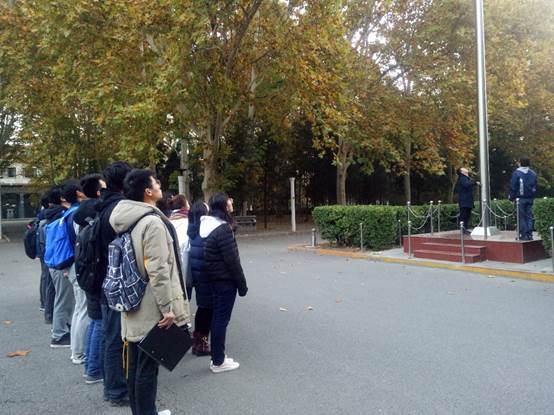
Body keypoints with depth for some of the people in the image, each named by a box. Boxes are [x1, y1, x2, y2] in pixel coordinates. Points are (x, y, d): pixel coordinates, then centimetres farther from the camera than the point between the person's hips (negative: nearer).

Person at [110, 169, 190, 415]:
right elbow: (158, 270, -23)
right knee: (147, 367, 2)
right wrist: (168, 307, -20)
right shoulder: (153, 222, -18)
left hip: (134, 304, 9)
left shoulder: (130, 221, 11)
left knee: (135, 365, 17)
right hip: (151, 308, -9)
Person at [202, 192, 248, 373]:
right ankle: (218, 362, 12)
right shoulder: (223, 229, -21)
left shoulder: (208, 225, 8)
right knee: (222, 319, 1)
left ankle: (217, 357, 27)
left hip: (215, 278, 9)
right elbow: (232, 260, -20)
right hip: (226, 280, -9)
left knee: (217, 317, 16)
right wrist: (242, 284, -12)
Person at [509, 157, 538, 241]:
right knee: (529, 216, 8)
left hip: (521, 198, -5)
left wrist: (512, 197, 0)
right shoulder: (533, 173, 11)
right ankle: (529, 235, 7)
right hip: (530, 198, 5)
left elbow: (513, 187, -7)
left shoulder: (517, 173, -6)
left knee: (522, 217, -2)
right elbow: (535, 187, 16)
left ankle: (523, 235, -3)